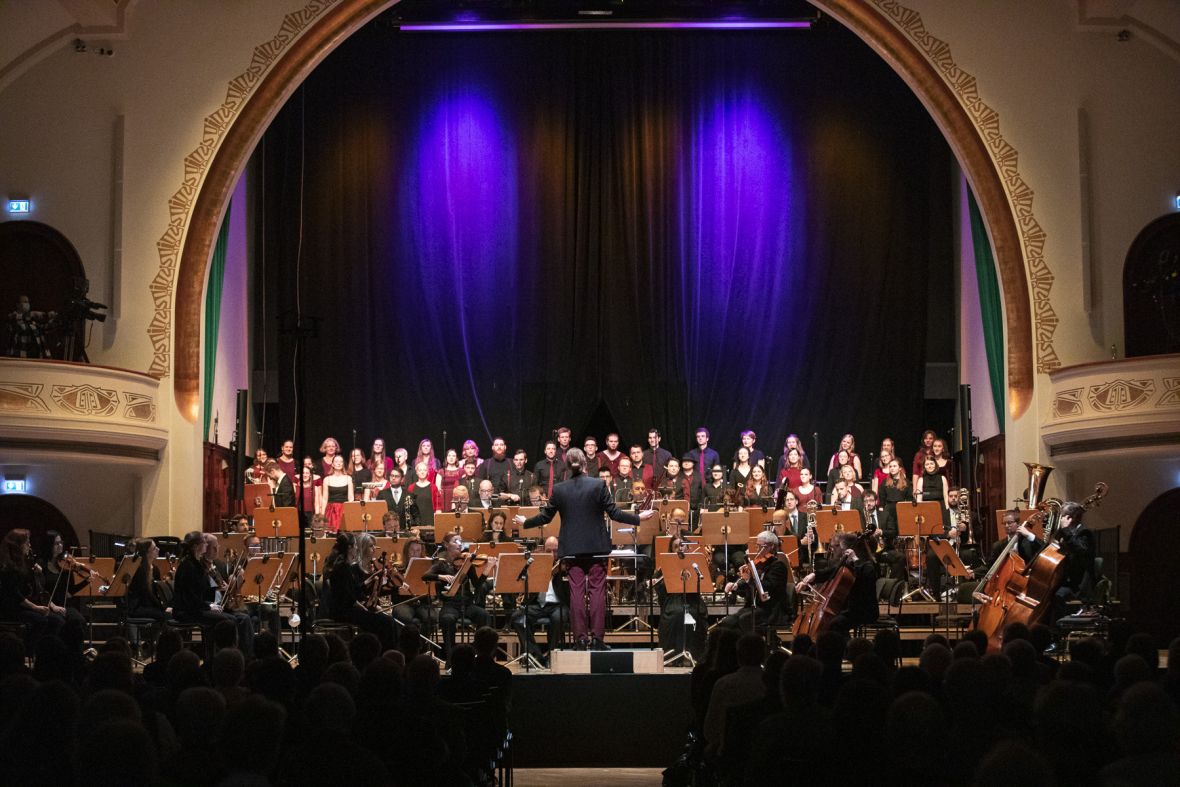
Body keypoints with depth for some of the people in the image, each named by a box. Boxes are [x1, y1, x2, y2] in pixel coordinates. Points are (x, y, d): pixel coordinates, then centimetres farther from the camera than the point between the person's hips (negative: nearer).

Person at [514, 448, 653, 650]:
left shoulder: (559, 490, -2)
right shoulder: (598, 485, -7)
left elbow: (545, 517, 6)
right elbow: (614, 513, -7)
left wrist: (524, 523, 23)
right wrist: (638, 518, 4)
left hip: (571, 548, 1)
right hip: (596, 546, -1)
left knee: (576, 591, 4)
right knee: (597, 590, 3)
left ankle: (580, 637, 3)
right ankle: (597, 637, 0)